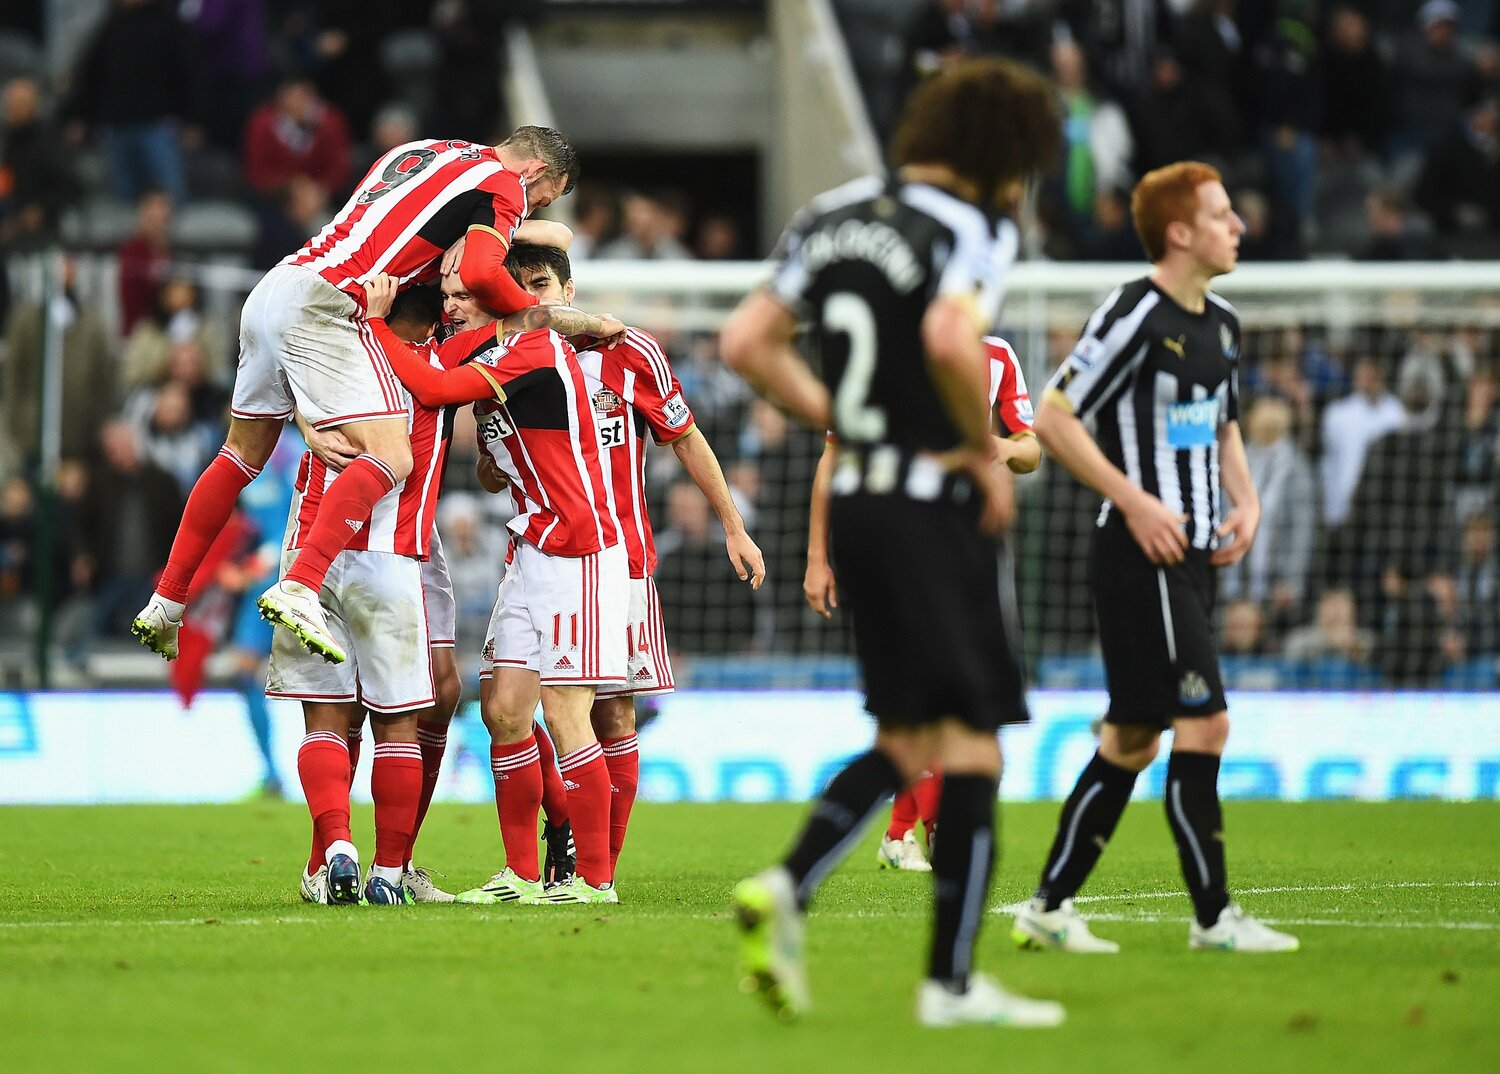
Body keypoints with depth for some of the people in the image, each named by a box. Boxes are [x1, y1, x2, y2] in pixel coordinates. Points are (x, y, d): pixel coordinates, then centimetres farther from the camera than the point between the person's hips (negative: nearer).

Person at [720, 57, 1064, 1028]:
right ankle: (952, 980, -2)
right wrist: (987, 452, -15)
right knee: (970, 740, -1)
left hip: (855, 500, 8)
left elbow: (748, 343, 11)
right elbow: (949, 338, -29)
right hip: (933, 504, -8)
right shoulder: (976, 228, -10)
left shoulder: (834, 214, 12)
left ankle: (787, 886, -3)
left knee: (909, 740, 17)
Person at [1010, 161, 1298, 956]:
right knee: (1203, 723, -11)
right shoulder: (1136, 314, -13)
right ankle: (1213, 916, -6)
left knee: (1133, 740, 10)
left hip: (1192, 557, 9)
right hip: (1141, 555, -9)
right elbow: (1052, 418, -14)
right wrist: (1134, 501, -18)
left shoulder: (1221, 324, 15)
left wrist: (1246, 500, 12)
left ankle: (1050, 906, 15)